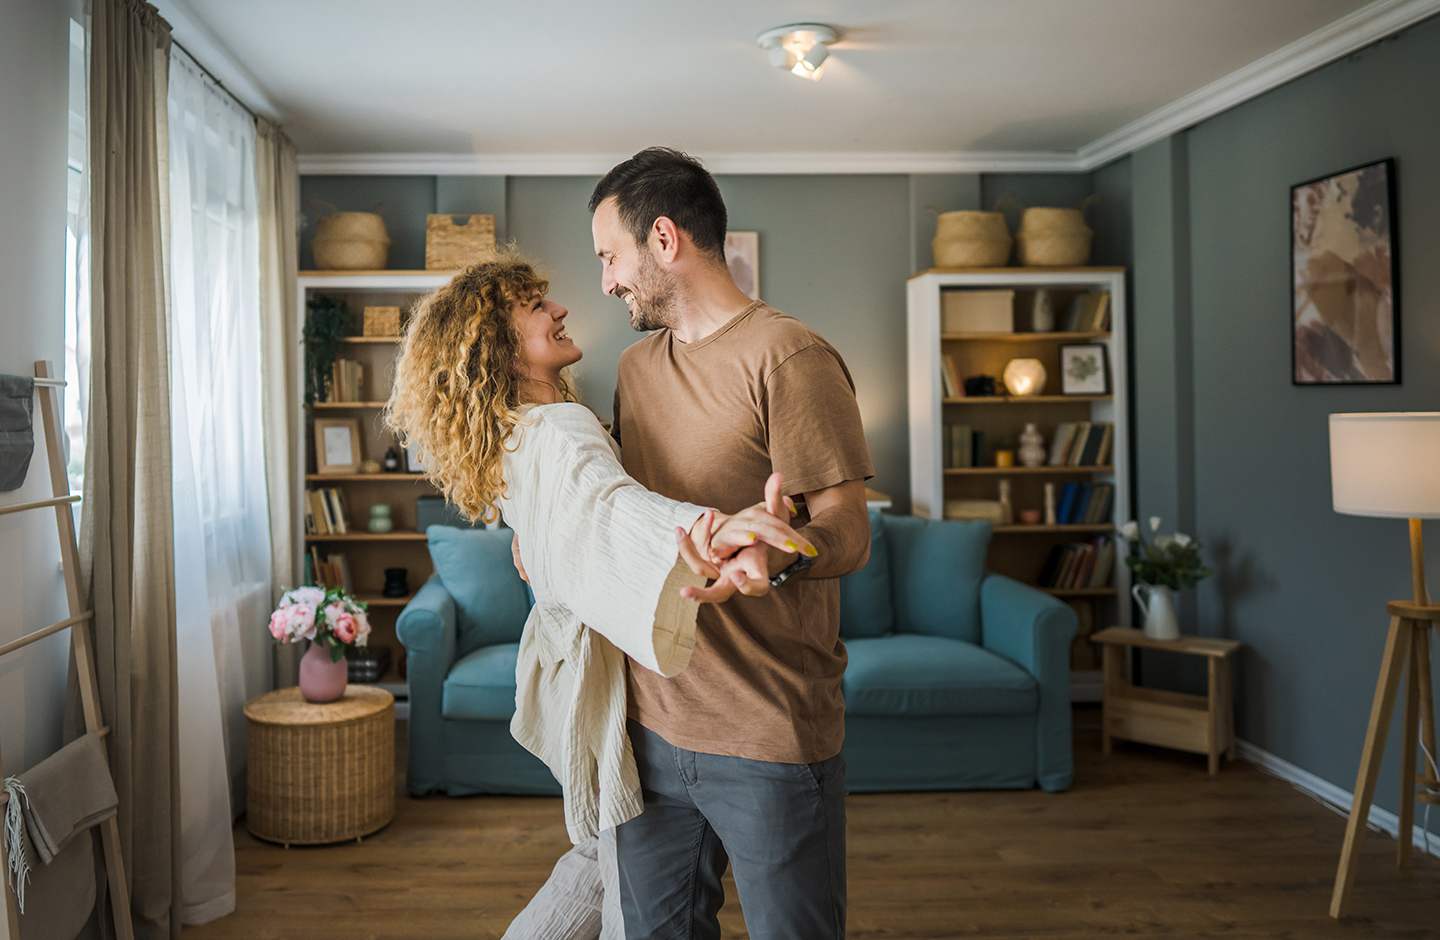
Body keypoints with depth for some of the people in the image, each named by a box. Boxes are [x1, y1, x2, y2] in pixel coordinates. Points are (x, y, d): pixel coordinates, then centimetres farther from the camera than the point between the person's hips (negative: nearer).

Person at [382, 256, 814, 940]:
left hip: (570, 657, 10)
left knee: (603, 852, 26)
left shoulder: (518, 436, 9)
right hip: (608, 679, -10)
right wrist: (709, 526, -66)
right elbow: (609, 501, -46)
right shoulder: (558, 433, -24)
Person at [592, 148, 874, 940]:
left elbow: (848, 536, -17)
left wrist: (777, 555, -36)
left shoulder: (789, 357, -12)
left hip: (771, 736, -6)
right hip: (650, 723, 7)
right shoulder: (636, 367, 13)